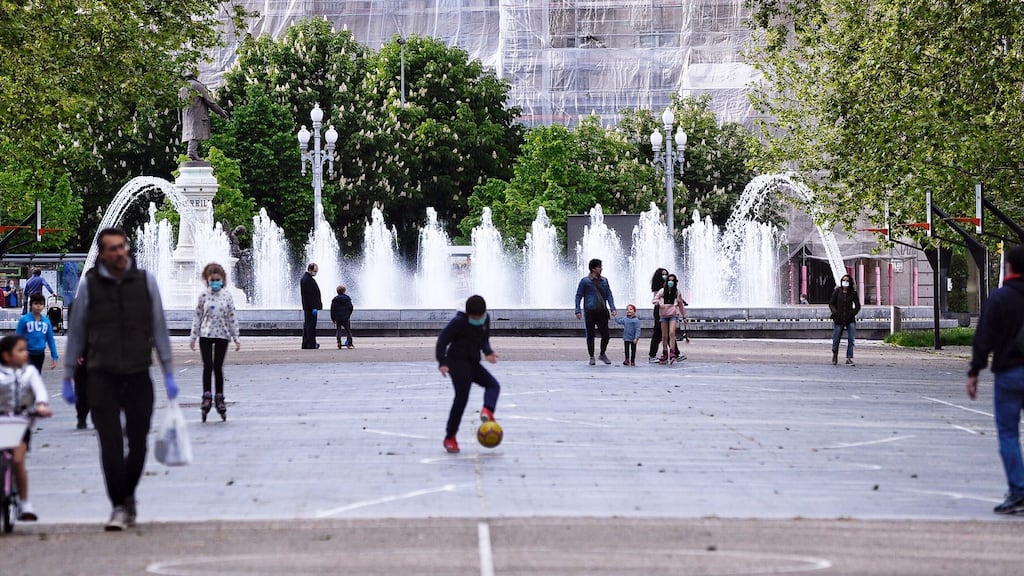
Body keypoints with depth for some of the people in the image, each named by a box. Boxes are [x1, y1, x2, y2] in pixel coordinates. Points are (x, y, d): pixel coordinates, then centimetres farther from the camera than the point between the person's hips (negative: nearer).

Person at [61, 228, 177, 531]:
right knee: (110, 443, -7)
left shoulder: (145, 280, 3)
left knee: (138, 443, 5)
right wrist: (68, 378, 7)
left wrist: (168, 373, 6)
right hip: (102, 376, -1)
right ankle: (118, 506, 2)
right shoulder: (89, 286, 0)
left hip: (139, 374, 1)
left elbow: (159, 328, 8)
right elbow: (76, 333, 7)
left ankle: (128, 493, 28)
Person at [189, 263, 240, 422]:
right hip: (206, 335, 0)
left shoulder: (227, 296, 2)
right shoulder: (204, 296, 0)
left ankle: (219, 398, 13)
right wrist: (193, 337, 4)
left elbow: (232, 318, 4)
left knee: (218, 367, 4)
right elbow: (197, 317, 4)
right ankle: (206, 396, 2)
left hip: (222, 335, 0)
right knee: (207, 366, -5)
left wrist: (236, 338, 4)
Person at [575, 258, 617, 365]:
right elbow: (578, 296, 2)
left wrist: (612, 308, 1)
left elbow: (609, 295, 14)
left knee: (606, 335, 2)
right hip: (590, 312, -3)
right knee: (590, 336, 2)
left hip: (602, 312, 3)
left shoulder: (604, 281, 11)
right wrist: (578, 310, -5)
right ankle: (591, 357, 15)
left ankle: (603, 354, 23)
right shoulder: (585, 281, -1)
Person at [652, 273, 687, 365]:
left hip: (674, 315, -1)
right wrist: (658, 302, -20)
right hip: (663, 315, 1)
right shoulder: (662, 291, 4)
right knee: (664, 336, 6)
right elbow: (653, 299, 3)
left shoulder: (677, 292, 7)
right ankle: (665, 354, 19)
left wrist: (684, 316, 24)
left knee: (672, 333, -20)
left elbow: (681, 304, 18)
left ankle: (672, 353, -21)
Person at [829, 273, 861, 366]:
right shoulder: (837, 291, 2)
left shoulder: (853, 293, 4)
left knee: (851, 340, -6)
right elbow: (831, 303, 5)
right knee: (836, 340, 5)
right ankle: (835, 357, 24)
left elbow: (857, 306, 7)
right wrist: (835, 312, -10)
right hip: (838, 319, 0)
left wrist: (852, 313, -8)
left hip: (850, 320, 0)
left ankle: (849, 358, -1)